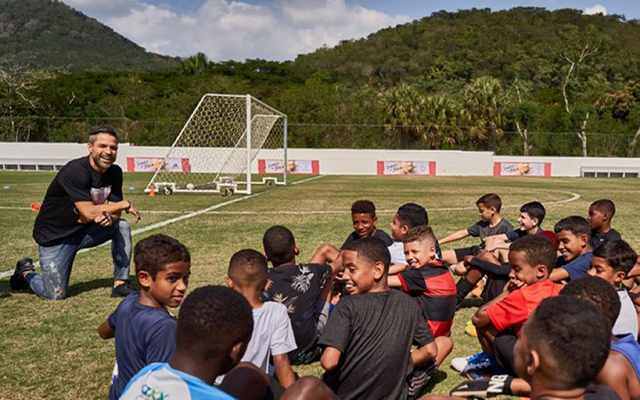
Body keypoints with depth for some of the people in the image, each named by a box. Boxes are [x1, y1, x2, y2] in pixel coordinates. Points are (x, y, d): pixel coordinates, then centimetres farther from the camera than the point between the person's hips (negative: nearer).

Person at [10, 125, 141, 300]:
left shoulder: (114, 172, -3)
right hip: (55, 237, -6)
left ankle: (120, 284, -7)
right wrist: (124, 204, -22)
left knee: (122, 226, -14)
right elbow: (89, 213, -31)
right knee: (56, 295, -9)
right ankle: (26, 273, 24)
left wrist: (110, 216, -28)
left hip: (85, 230, 6)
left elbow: (115, 211, -3)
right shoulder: (75, 171, -25)